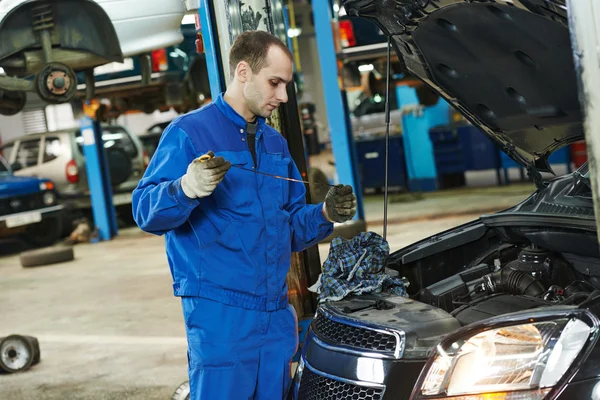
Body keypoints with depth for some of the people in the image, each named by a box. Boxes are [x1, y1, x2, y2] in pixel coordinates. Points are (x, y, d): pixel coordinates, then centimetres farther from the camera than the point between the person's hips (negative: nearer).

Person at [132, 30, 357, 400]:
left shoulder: (276, 143, 19)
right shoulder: (189, 133, -5)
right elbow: (145, 211, -13)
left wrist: (325, 215, 4)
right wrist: (187, 189, -32)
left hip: (276, 313, 7)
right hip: (220, 312, -7)